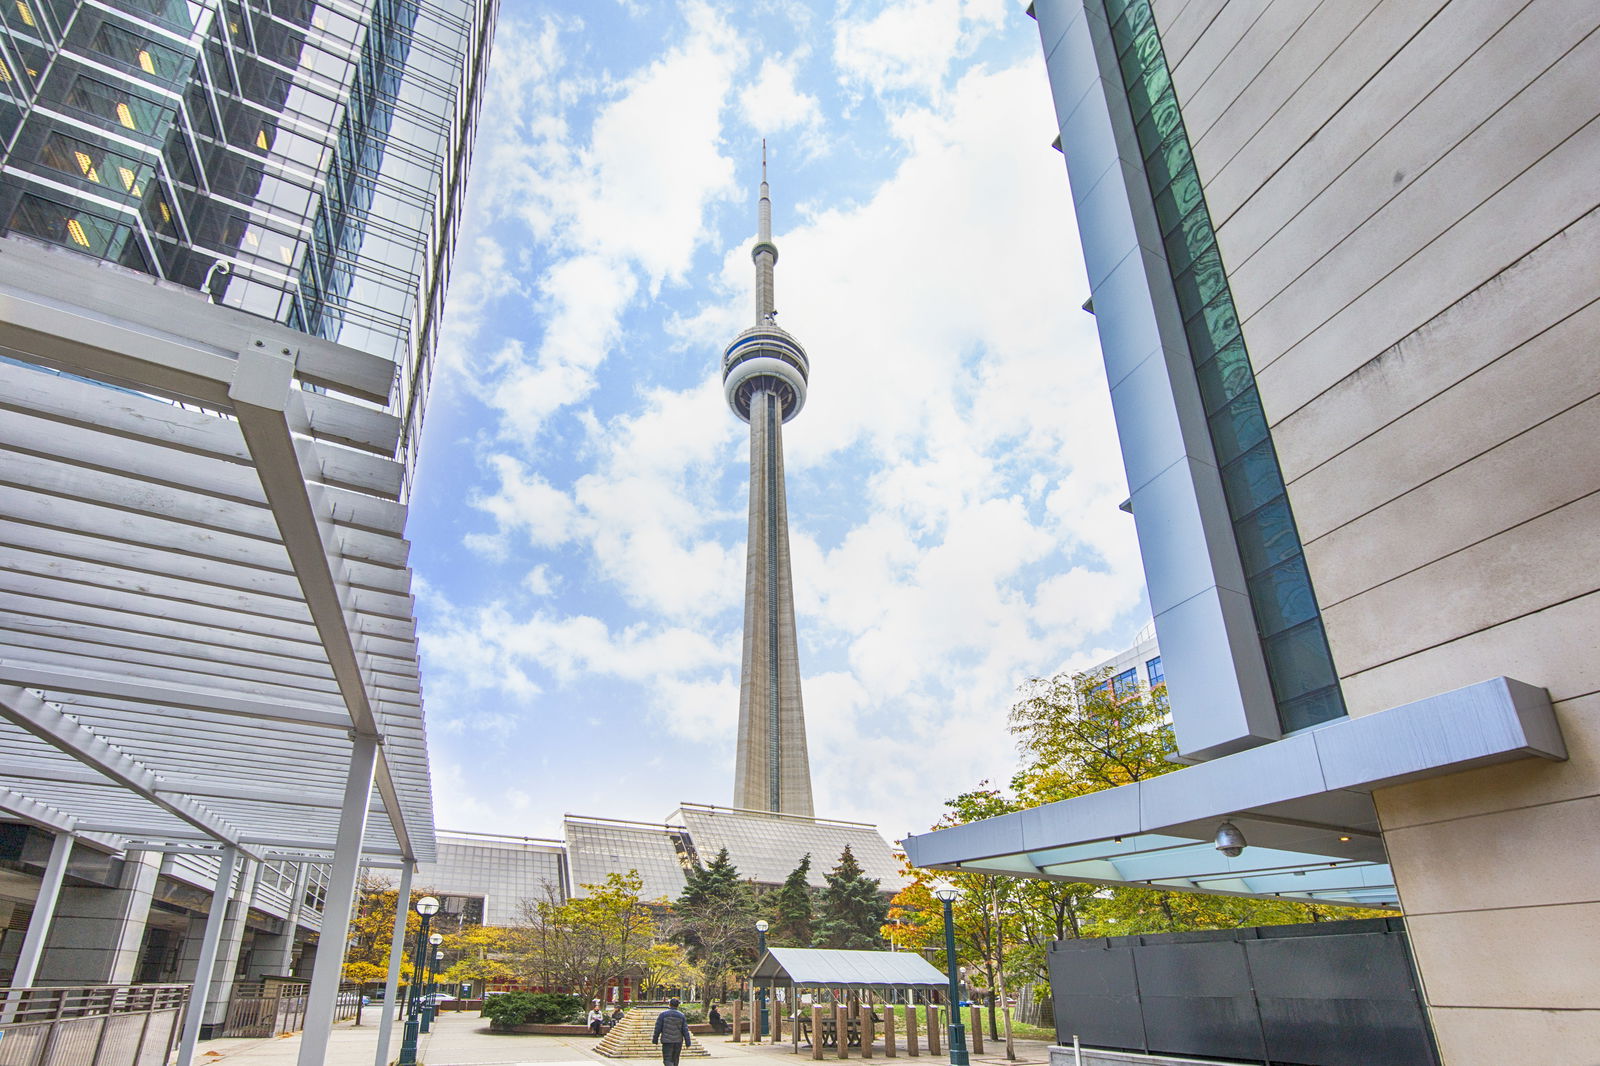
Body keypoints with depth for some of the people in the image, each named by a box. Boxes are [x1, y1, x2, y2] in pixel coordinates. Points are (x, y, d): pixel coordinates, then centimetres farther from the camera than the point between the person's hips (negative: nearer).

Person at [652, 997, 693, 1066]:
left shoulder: (663, 1014, -4)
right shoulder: (681, 1015, 3)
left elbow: (658, 1028, -4)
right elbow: (685, 1030, 2)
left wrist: (655, 1039, 7)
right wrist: (687, 1042, 5)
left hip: (667, 1041, -3)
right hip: (678, 1042, 3)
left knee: (667, 1060, -4)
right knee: (675, 1060, 17)